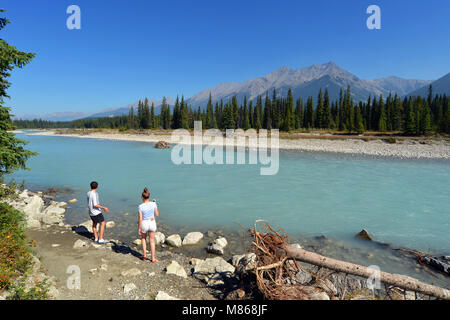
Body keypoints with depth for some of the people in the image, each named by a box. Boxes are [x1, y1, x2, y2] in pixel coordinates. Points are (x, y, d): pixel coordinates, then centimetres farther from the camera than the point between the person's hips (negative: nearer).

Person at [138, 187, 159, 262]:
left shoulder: (140, 206, -18)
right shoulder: (153, 204, -12)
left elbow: (140, 219, -15)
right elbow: (157, 214, 0)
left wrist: (139, 228, -2)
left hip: (144, 224, -2)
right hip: (152, 223, 2)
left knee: (143, 238, 28)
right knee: (152, 241, 17)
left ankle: (145, 255, 27)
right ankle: (153, 258, 20)